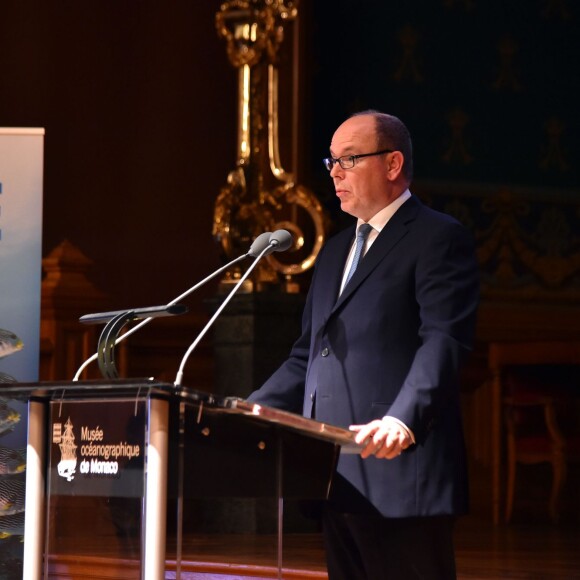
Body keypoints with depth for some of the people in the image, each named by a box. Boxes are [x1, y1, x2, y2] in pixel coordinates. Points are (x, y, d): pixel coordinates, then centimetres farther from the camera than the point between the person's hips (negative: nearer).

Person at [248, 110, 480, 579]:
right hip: (338, 476, 8)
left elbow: (444, 344, -16)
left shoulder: (440, 238, -3)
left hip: (400, 476, -8)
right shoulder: (336, 250, 23)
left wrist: (403, 421, -31)